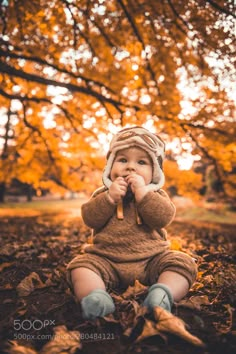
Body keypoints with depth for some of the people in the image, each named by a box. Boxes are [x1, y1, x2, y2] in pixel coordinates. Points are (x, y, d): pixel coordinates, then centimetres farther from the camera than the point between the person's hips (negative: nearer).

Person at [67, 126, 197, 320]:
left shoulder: (156, 195, 5)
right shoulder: (103, 194, 8)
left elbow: (164, 217, -14)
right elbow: (89, 218, -7)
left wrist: (142, 192, -21)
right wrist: (109, 197, -19)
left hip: (152, 260, 0)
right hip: (106, 261, 1)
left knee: (183, 262, -18)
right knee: (81, 265, -21)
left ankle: (164, 293, -37)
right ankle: (95, 295, -42)